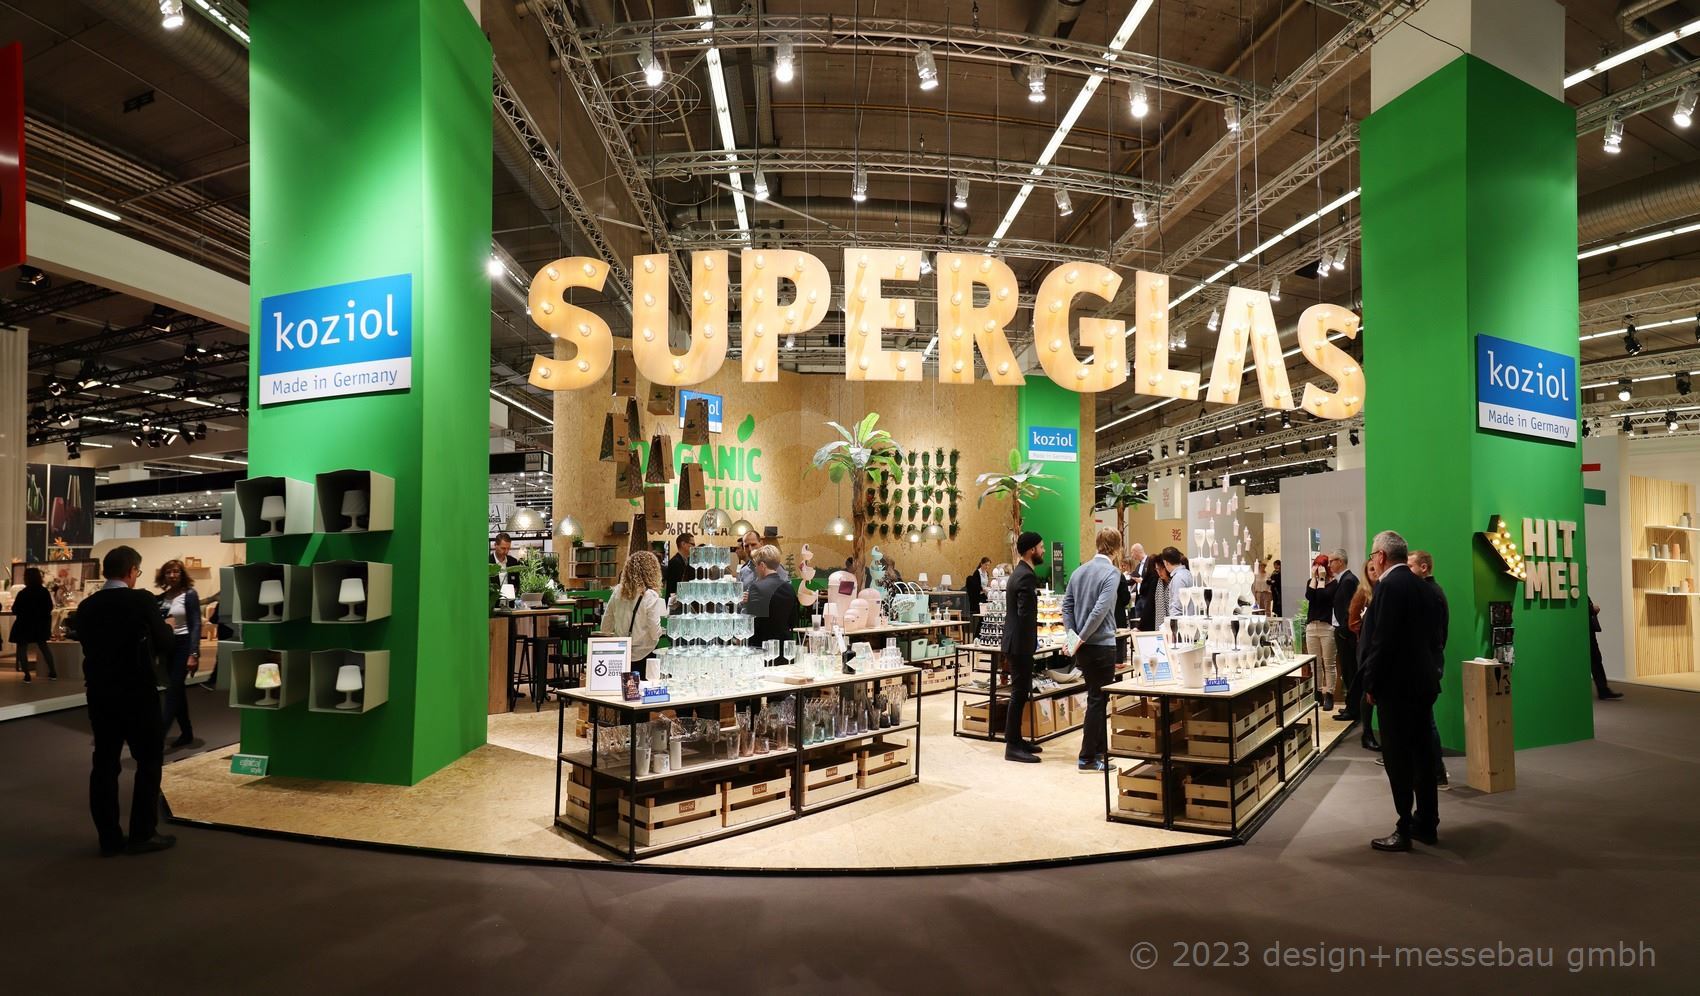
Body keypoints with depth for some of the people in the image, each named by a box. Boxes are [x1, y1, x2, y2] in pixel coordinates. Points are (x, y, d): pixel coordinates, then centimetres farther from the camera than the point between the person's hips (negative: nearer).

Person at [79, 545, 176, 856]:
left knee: (104, 763, 10)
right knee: (149, 761, 6)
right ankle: (142, 834, 8)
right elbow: (165, 644, -9)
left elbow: (88, 646, 10)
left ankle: (109, 838, 14)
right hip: (138, 693, -5)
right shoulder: (142, 600, -14)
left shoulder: (86, 606, 2)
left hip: (99, 693, 5)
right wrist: (166, 628, 11)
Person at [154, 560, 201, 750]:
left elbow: (196, 625, -11)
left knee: (173, 691, -9)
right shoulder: (161, 598, 9)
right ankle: (187, 733, 19)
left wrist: (194, 654, -18)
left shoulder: (189, 595, -6)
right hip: (167, 646, 6)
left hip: (183, 646, -6)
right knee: (177, 691, 10)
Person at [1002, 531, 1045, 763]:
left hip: (1016, 642, 10)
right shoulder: (1026, 576, -18)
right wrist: (1031, 643, -11)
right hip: (1021, 643, -10)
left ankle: (1015, 739, 25)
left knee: (1020, 692, 16)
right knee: (1020, 693, -5)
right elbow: (1025, 614, -24)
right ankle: (1012, 747, 1)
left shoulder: (1019, 573, 14)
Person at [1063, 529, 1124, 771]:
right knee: (1098, 700, 0)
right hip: (1102, 644, -7)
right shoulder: (1112, 573, -13)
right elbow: (1100, 610, -20)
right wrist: (1081, 639, -14)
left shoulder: (1079, 571, 9)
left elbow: (1067, 606, 7)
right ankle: (1088, 758, 4)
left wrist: (1072, 634, 3)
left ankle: (1099, 747, 31)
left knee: (1095, 697, 19)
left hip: (1083, 647, 7)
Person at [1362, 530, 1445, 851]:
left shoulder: (1389, 585, -16)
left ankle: (1404, 831, 3)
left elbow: (1382, 640, -20)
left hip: (1396, 684, -9)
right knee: (1421, 753, 15)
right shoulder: (1426, 587, 10)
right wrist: (1432, 669, 19)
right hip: (1423, 681, 9)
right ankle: (1426, 824, 23)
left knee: (1398, 758, -2)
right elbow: (1438, 635, 13)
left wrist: (1371, 684, -12)